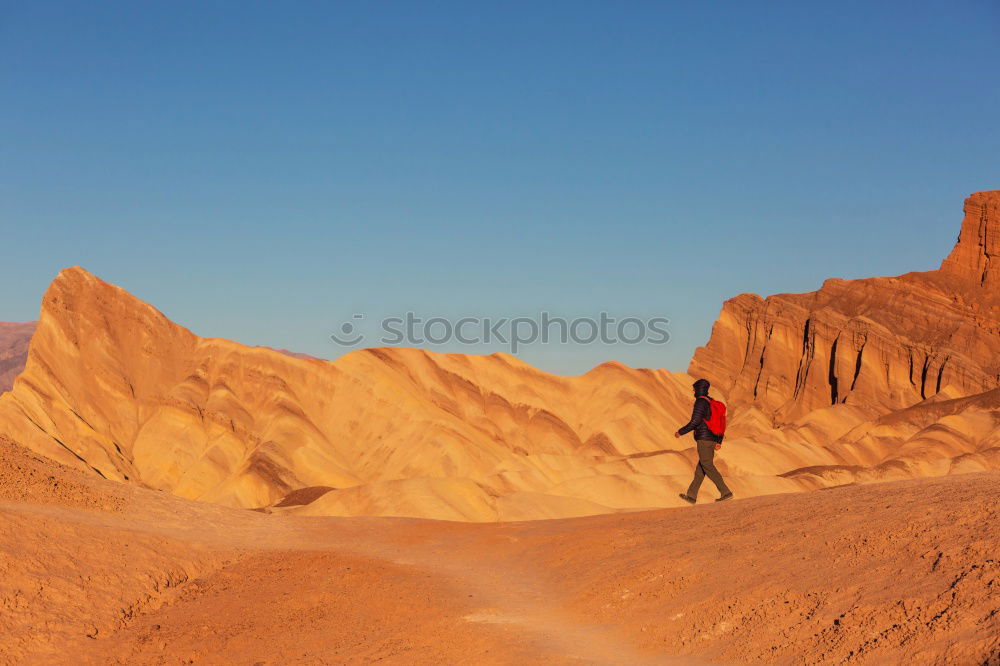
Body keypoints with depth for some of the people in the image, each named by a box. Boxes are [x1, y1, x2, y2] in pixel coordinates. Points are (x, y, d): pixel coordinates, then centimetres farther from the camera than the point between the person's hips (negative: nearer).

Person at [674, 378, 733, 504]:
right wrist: (719, 442, 15)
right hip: (713, 440, 9)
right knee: (700, 469, 12)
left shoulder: (700, 402, -10)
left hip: (704, 440, -9)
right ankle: (691, 496, 17)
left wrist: (680, 432, -6)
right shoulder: (713, 403, 18)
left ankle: (726, 492, -18)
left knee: (708, 467, -10)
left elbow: (695, 422, -18)